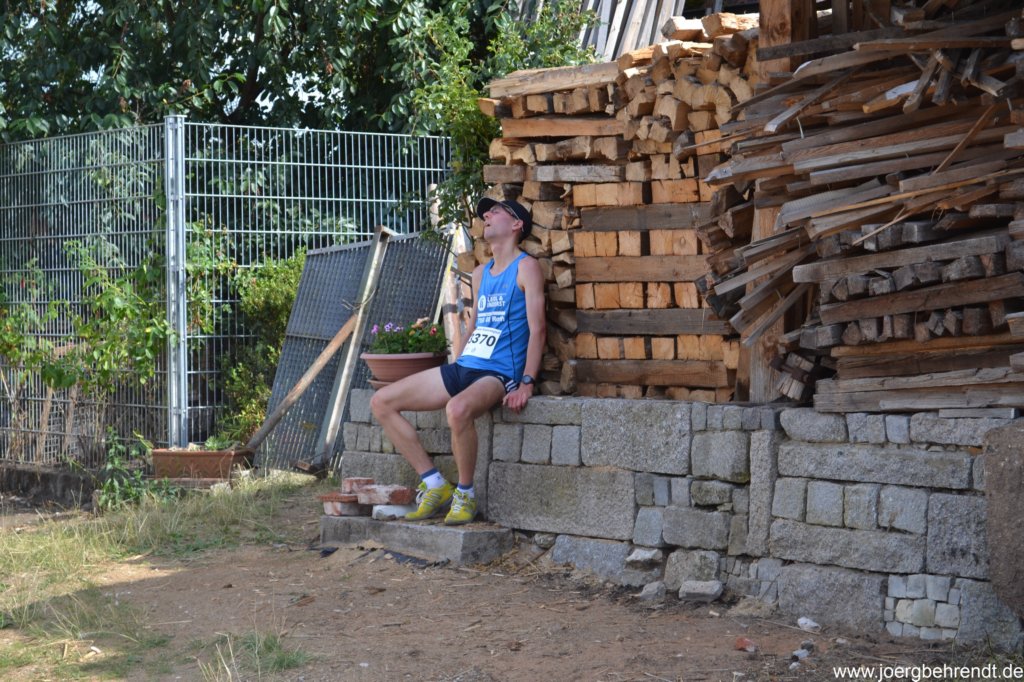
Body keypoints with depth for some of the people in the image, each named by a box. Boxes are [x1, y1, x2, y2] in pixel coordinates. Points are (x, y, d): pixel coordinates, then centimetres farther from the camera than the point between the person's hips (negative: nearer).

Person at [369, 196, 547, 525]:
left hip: (499, 374, -9)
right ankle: (435, 485, -1)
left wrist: (527, 383, -20)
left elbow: (537, 328, -11)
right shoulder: (481, 274, 21)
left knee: (458, 408, -42)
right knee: (382, 402, -1)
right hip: (463, 368, 9)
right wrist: (452, 375, 17)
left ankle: (465, 495, -21)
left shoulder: (525, 268, -3)